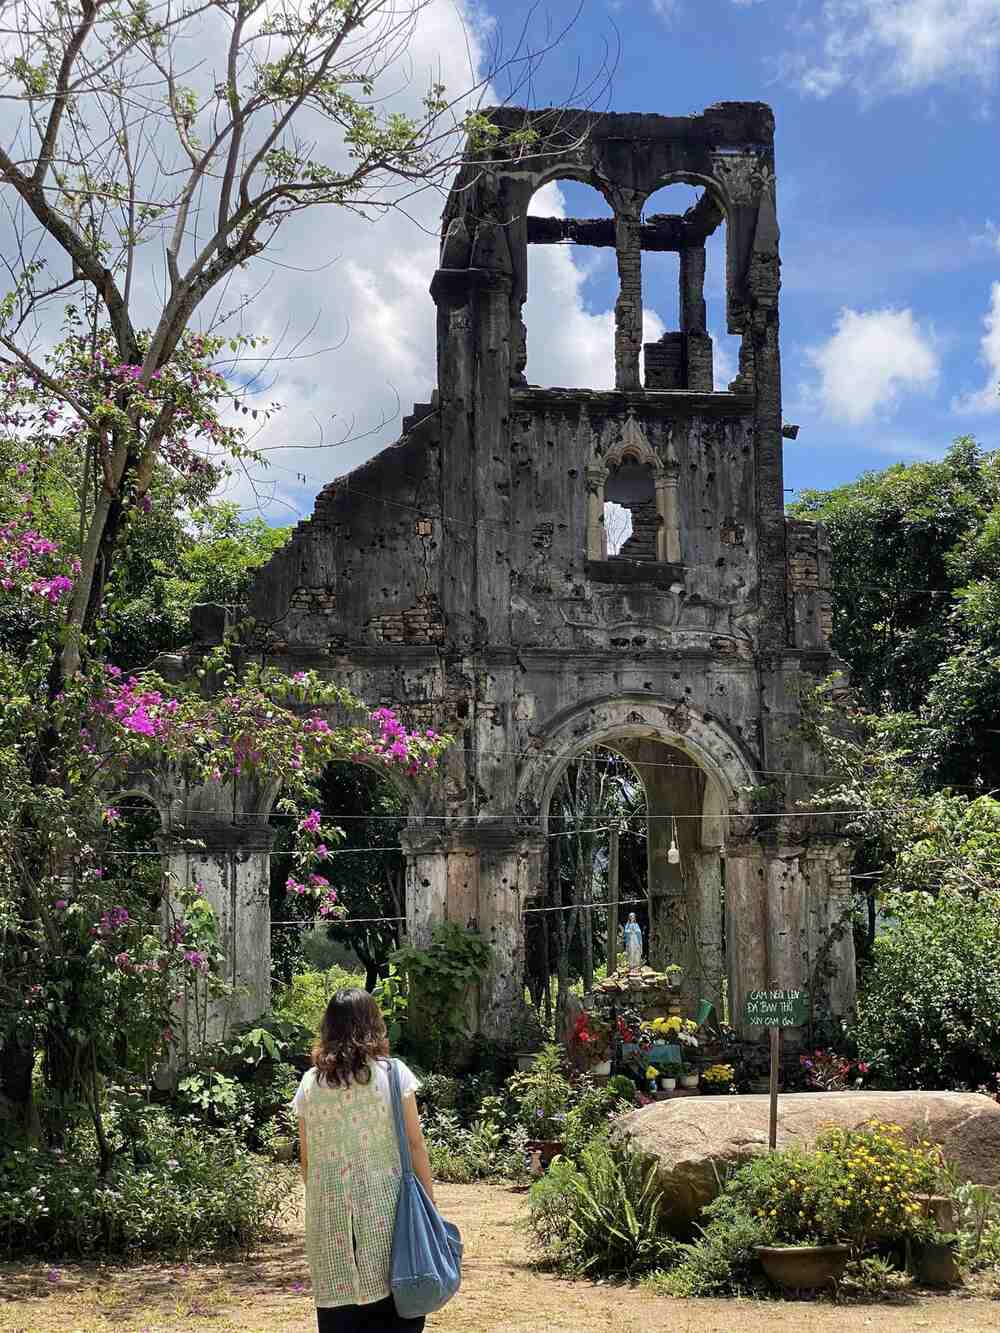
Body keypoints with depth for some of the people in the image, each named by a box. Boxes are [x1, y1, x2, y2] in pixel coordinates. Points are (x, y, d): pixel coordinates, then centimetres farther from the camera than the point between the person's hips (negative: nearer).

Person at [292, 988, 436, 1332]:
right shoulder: (393, 1073, -2)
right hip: (385, 1210, -2)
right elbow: (415, 1145, -2)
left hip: (329, 1214, 2)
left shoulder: (310, 1083, 4)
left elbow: (306, 1160, 7)